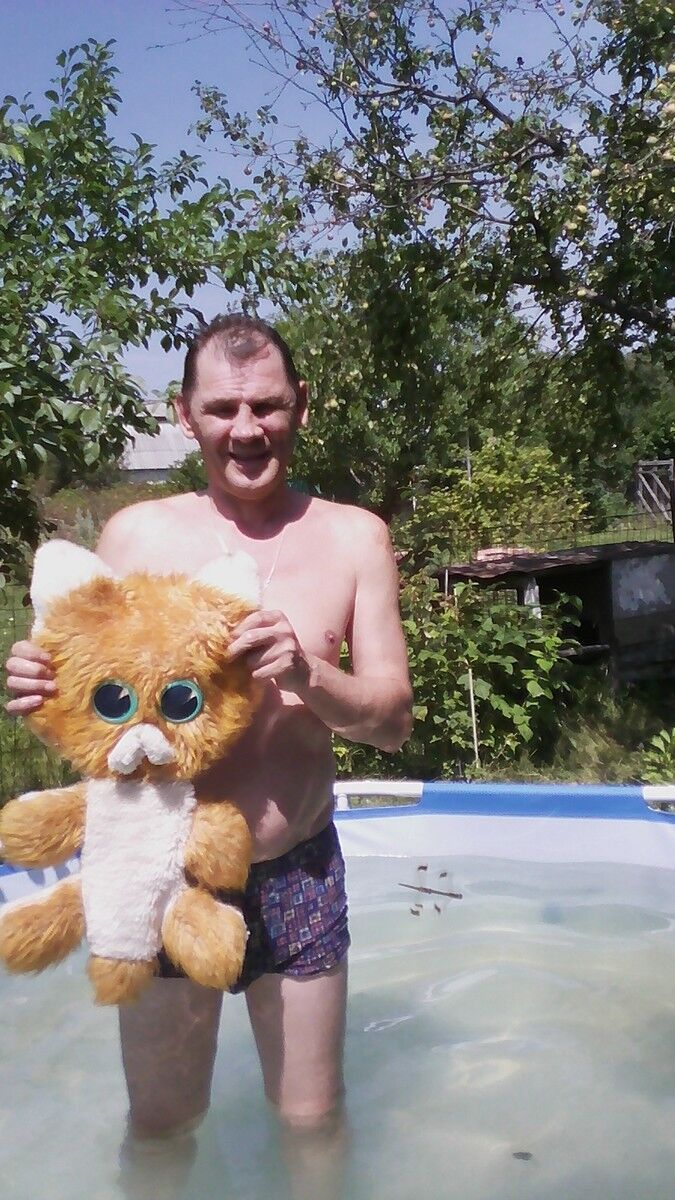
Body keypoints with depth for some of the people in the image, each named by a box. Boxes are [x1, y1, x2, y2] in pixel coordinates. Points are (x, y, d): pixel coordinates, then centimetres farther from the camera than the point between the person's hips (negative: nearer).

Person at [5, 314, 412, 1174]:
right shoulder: (136, 536, -6)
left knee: (311, 1119, 18)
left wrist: (308, 674, -24)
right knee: (160, 1123, 17)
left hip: (299, 874, 1)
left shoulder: (353, 537, -4)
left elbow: (393, 719, -5)